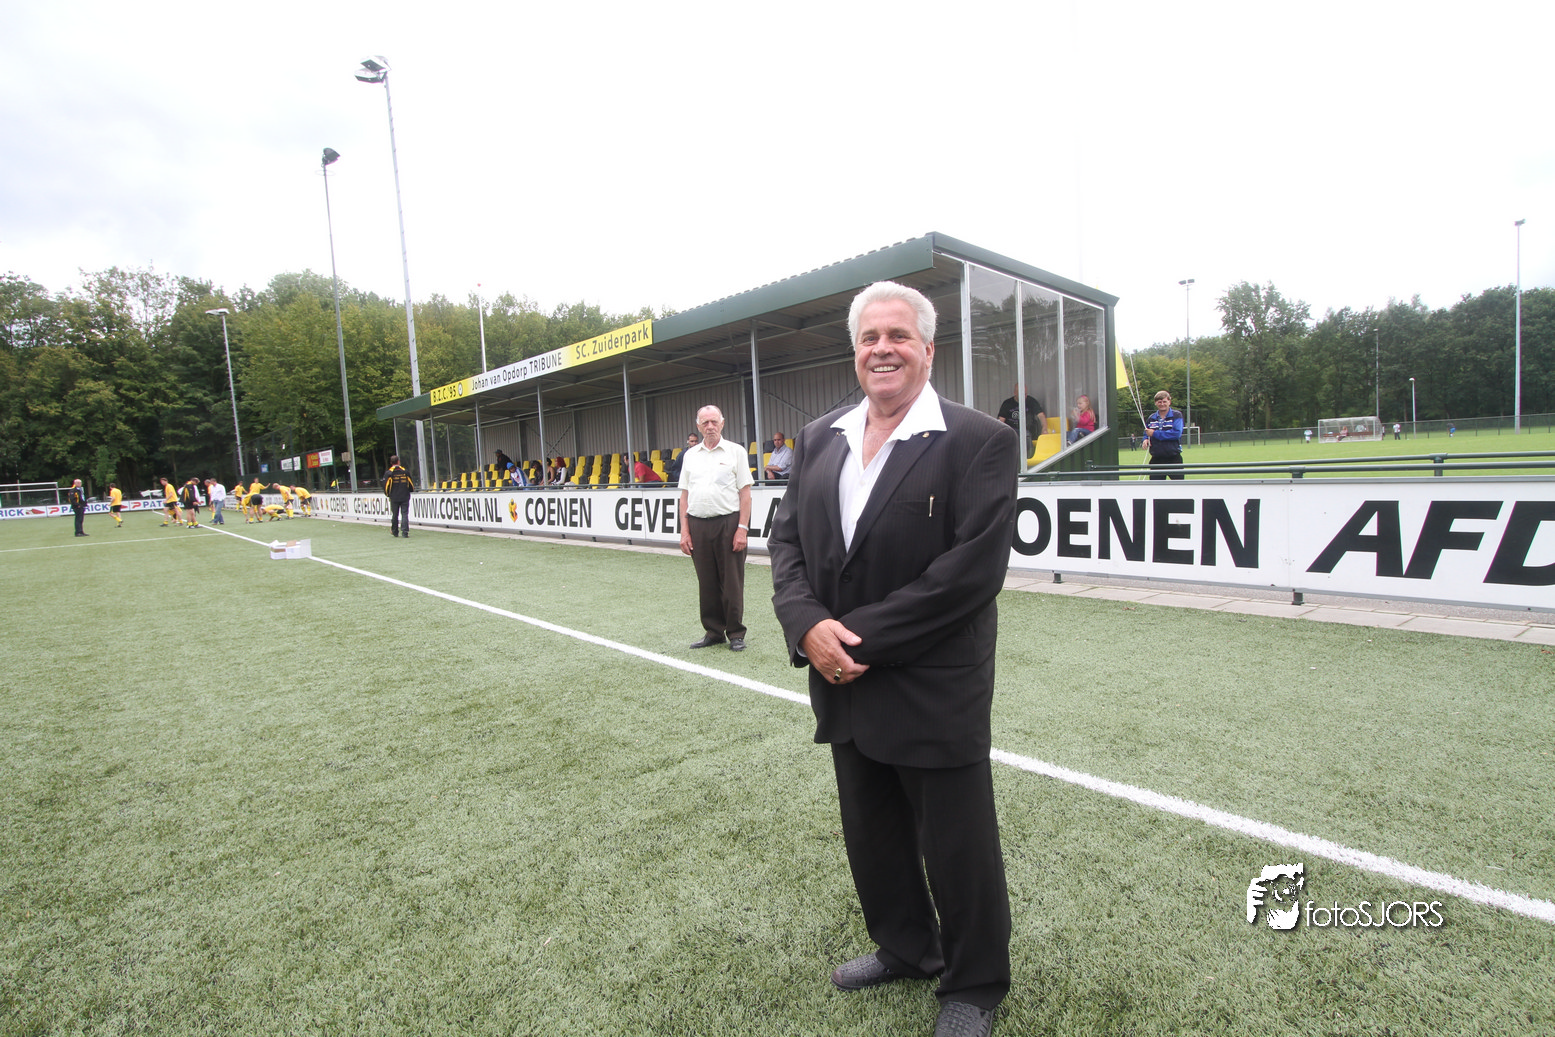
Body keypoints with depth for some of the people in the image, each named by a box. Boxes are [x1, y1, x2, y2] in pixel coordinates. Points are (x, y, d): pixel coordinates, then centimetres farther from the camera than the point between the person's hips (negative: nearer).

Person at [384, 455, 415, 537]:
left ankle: (395, 532, 21)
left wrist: (387, 494, 13)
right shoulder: (405, 472, 0)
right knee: (405, 514, -2)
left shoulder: (389, 473, -4)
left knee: (395, 515, 11)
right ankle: (405, 532, -11)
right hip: (405, 497, 0)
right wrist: (412, 490, 27)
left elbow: (386, 486, -6)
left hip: (394, 498, 0)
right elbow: (411, 485, 5)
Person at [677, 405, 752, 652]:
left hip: (728, 523, -4)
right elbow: (684, 494, 13)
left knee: (732, 582, 1)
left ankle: (736, 634, 12)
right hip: (698, 525, 4)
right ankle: (713, 631, 21)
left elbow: (745, 492, -2)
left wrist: (742, 528, -11)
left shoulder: (736, 451, 3)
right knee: (707, 582, 9)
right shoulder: (690, 455, 13)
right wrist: (684, 530, 5)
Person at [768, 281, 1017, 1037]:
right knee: (872, 835, 23)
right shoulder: (818, 439, 7)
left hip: (934, 693, -5)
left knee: (957, 849, 13)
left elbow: (973, 570, -19)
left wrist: (862, 637, -19)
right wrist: (807, 623, -13)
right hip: (845, 687, 6)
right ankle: (905, 947, 50)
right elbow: (786, 538, 5)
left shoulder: (979, 441, -11)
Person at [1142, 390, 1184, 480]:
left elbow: (1176, 433, -16)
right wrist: (1145, 439, -3)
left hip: (1174, 459, -4)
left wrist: (1155, 433, -15)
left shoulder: (1177, 415, -2)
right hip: (1156, 460, 4)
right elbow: (1146, 434, 23)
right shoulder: (1151, 418, 11)